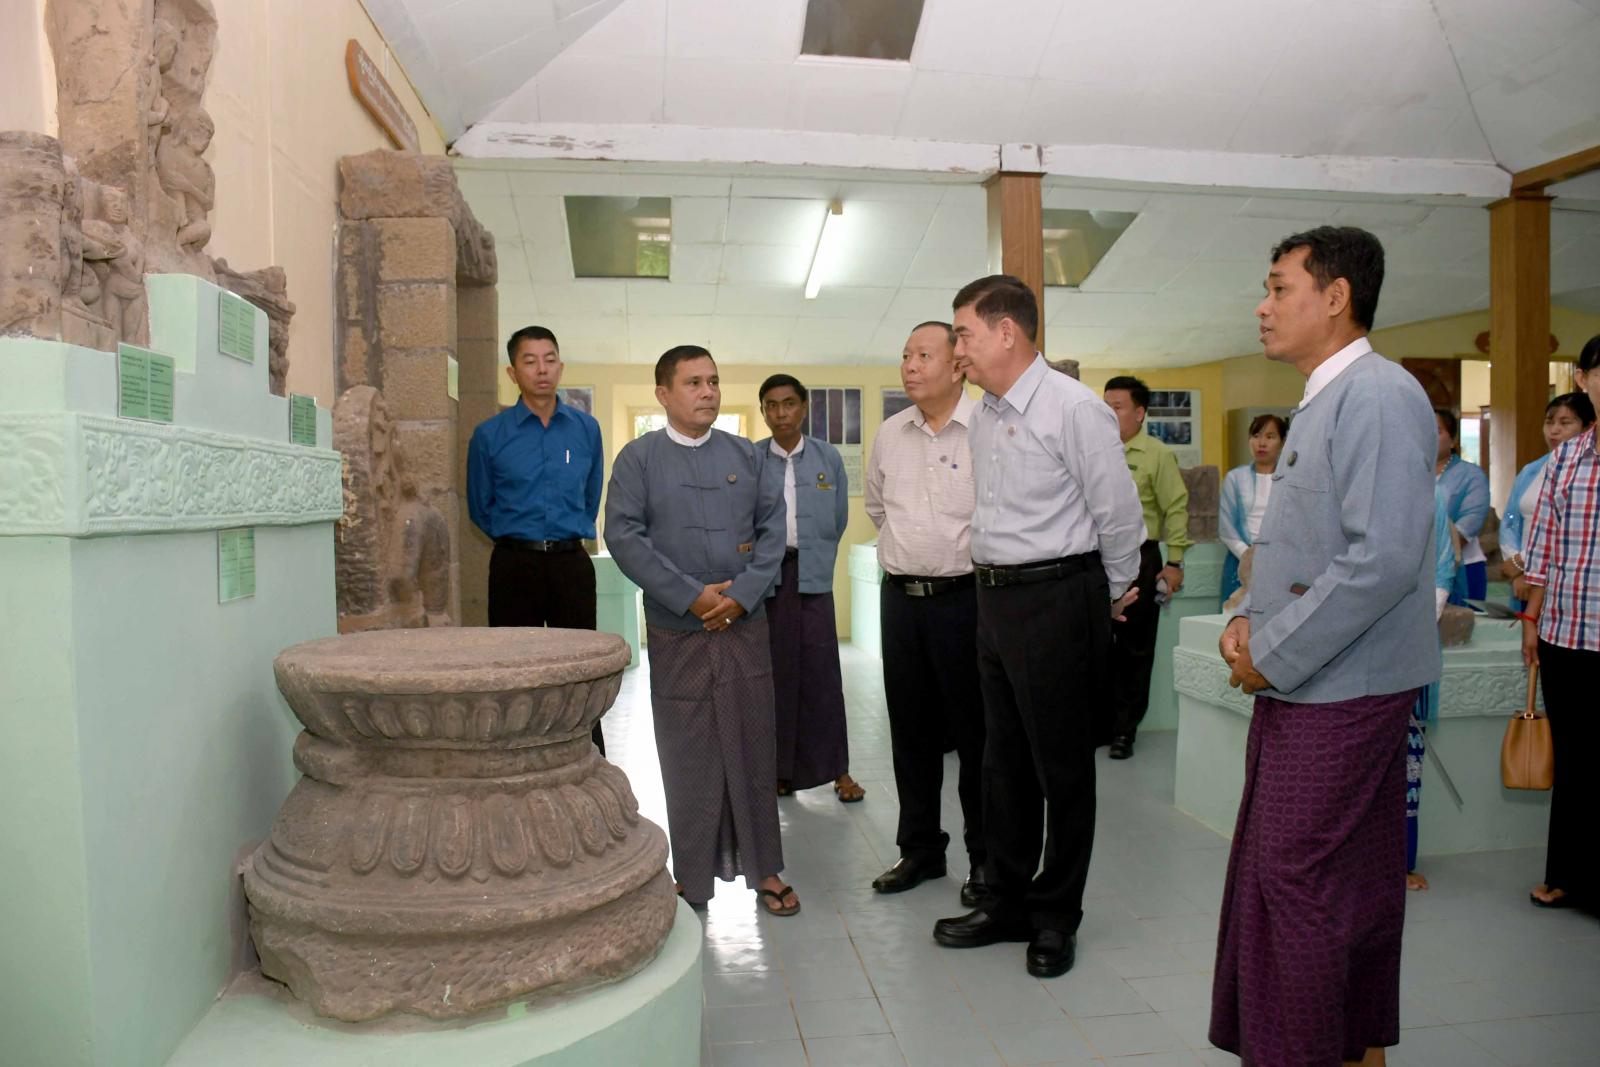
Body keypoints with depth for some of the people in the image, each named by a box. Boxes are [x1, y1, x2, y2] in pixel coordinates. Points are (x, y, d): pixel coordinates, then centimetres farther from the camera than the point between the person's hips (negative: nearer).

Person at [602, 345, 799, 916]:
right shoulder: (638, 458, 2)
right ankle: (691, 877, 19)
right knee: (687, 755, 5)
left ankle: (763, 868, 21)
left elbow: (773, 526, 5)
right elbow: (624, 535, -6)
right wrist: (692, 596, -13)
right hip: (676, 630, -2)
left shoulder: (746, 456, 9)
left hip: (745, 625, 2)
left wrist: (742, 593, -8)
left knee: (753, 747, 8)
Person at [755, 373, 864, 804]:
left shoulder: (828, 457, 6)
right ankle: (779, 768, 15)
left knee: (820, 671, -1)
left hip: (812, 575, 0)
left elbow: (839, 519, 11)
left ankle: (837, 768, 8)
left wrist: (813, 556, 12)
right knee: (773, 671, 4)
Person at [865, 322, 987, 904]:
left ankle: (984, 857, 20)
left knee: (975, 730, 4)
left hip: (964, 596, -5)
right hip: (900, 595, 6)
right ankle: (919, 849, 28)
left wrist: (961, 552, -2)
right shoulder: (889, 434, 9)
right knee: (911, 729, 13)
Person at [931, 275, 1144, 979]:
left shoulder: (1074, 408, -14)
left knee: (1063, 768, 5)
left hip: (1058, 600, -8)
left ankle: (1055, 919, 22)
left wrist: (1113, 597, 3)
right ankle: (1006, 902, 31)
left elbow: (1119, 514, -8)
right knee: (1003, 762, 16)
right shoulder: (983, 416, 11)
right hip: (994, 597, 8)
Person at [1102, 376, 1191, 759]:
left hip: (1139, 559, -4)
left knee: (1134, 648, 3)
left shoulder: (1157, 454, -1)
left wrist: (1174, 561, -8)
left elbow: (1176, 508, -4)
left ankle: (1125, 729, 13)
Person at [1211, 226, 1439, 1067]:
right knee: (1353, 884, 19)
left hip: (1339, 692, -9)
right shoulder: (1321, 403, 15)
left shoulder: (1377, 396, -15)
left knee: (1296, 882, -3)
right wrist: (1249, 621, 4)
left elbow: (1384, 558, -24)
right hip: (1303, 685, 9)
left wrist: (1272, 655, -17)